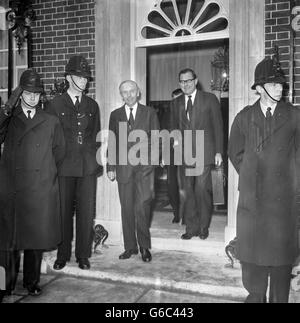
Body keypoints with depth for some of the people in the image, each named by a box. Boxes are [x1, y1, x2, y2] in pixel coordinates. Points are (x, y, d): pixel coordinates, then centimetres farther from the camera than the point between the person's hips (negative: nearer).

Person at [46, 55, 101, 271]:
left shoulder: (92, 105, 13)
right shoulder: (55, 104, 4)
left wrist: (96, 162, 8)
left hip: (88, 168, 2)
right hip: (64, 168, -2)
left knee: (87, 213, 3)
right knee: (63, 212, 4)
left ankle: (83, 255, 16)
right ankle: (63, 255, 20)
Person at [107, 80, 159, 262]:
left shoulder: (149, 113, 8)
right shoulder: (115, 115, 13)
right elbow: (112, 142, 11)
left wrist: (156, 157, -4)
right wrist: (110, 167, 5)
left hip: (144, 166, -2)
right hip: (123, 167, 2)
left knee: (143, 206, -8)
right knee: (127, 208, 5)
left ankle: (144, 246, 8)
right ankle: (130, 246, 17)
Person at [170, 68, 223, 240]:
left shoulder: (210, 99, 3)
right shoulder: (176, 103, 13)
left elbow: (218, 127, 2)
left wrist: (218, 152, -3)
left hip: (204, 153, -3)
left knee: (202, 190, -6)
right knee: (188, 192, 4)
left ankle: (204, 227, 12)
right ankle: (191, 227, 16)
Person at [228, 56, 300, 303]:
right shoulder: (244, 117, 5)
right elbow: (235, 153, 14)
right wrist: (250, 176, 8)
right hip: (252, 196, 2)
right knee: (251, 248, 8)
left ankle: (279, 299, 22)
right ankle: (256, 295, 26)